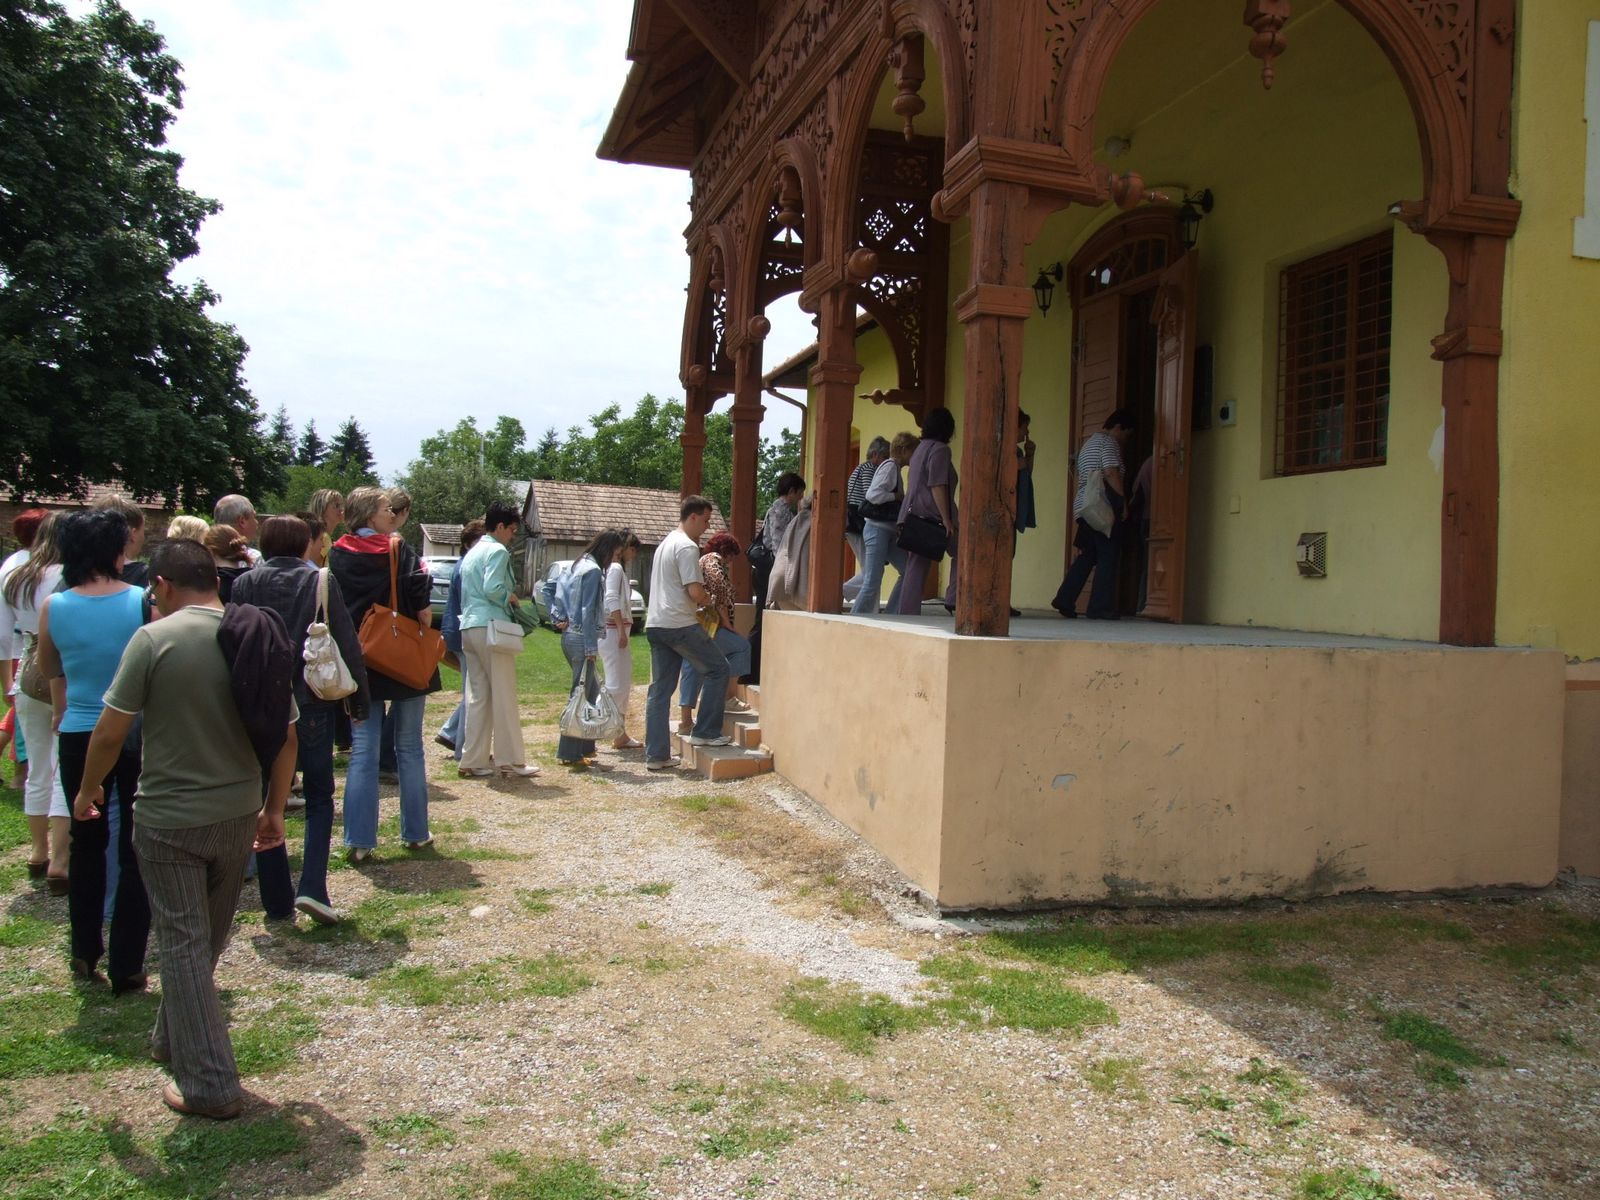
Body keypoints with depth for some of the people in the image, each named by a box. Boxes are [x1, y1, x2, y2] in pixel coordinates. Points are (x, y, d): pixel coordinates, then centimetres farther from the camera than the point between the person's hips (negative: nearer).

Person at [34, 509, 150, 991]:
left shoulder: (54, 607, -5)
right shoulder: (144, 602, -13)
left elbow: (48, 670, 13)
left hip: (78, 737, 2)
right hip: (138, 735, -2)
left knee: (87, 845, 19)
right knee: (135, 850, 7)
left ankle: (85, 955, 28)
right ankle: (126, 967, 10)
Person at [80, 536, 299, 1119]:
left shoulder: (154, 639, -14)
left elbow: (110, 732, -12)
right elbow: (286, 736, 2)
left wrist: (88, 789, 7)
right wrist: (275, 808, 13)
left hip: (169, 818, -5)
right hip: (238, 814, 5)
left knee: (184, 945, 4)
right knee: (207, 939, 21)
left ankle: (210, 1086, 7)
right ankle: (174, 1040, 41)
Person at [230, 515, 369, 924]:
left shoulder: (244, 584, 0)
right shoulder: (320, 582, -5)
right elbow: (347, 644, -6)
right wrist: (359, 699, 3)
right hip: (311, 703, -2)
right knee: (319, 797, 11)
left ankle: (277, 901, 15)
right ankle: (312, 888, -5)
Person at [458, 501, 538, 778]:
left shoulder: (471, 553, 21)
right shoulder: (497, 551, -7)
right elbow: (492, 588, -20)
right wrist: (512, 598, -2)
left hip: (469, 628, 9)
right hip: (491, 627, -9)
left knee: (477, 695, 10)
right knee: (504, 695, -4)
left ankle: (474, 759, 10)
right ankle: (510, 759, -1)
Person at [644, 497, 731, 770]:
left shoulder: (665, 543, 20)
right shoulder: (687, 547, -11)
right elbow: (696, 591, -18)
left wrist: (699, 600, 15)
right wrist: (708, 599, 4)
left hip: (655, 625, 9)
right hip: (680, 625, -9)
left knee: (660, 689, 8)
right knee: (718, 668, 5)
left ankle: (656, 755, 9)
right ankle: (705, 732, 5)